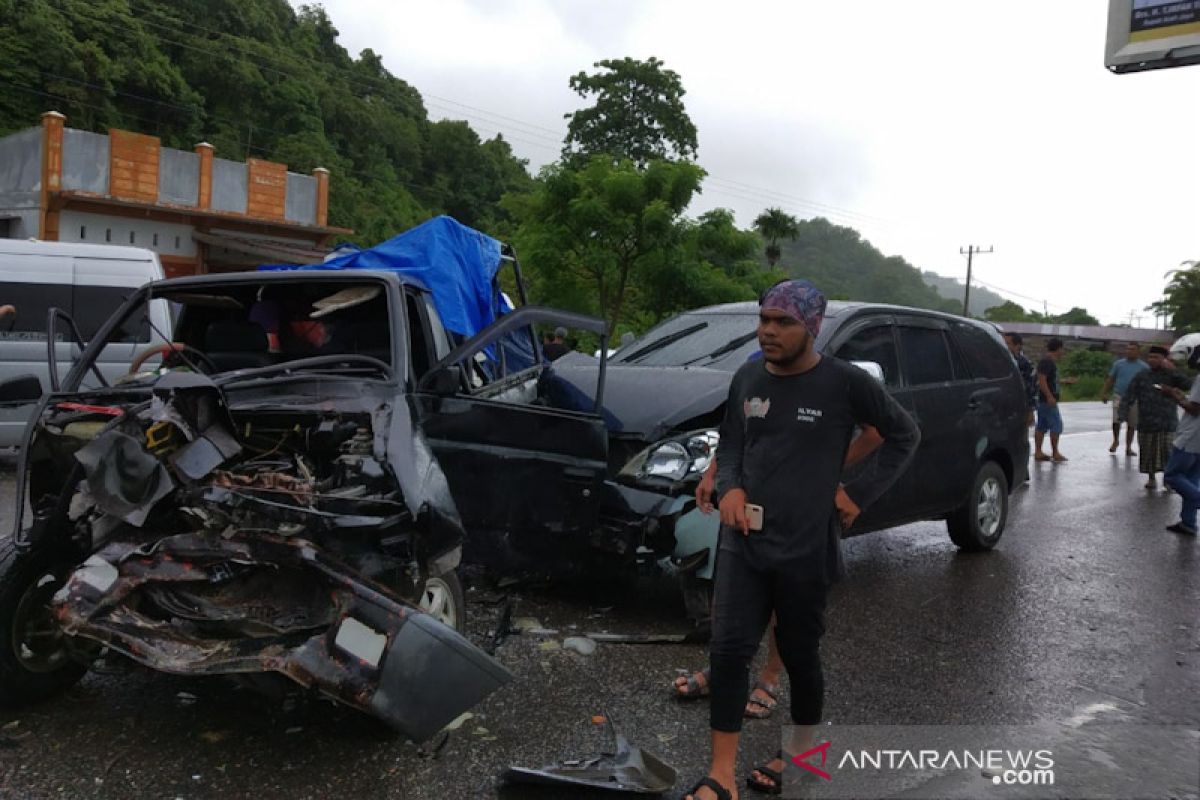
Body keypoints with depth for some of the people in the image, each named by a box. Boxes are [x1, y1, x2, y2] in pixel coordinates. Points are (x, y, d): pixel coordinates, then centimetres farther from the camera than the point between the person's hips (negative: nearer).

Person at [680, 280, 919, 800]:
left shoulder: (844, 383, -10)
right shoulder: (747, 379, 4)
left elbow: (905, 435, 2)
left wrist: (860, 493, -4)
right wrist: (730, 486, -5)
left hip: (806, 549, -3)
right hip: (743, 542, 4)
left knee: (799, 657, 12)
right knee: (728, 651, -2)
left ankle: (799, 756, 37)